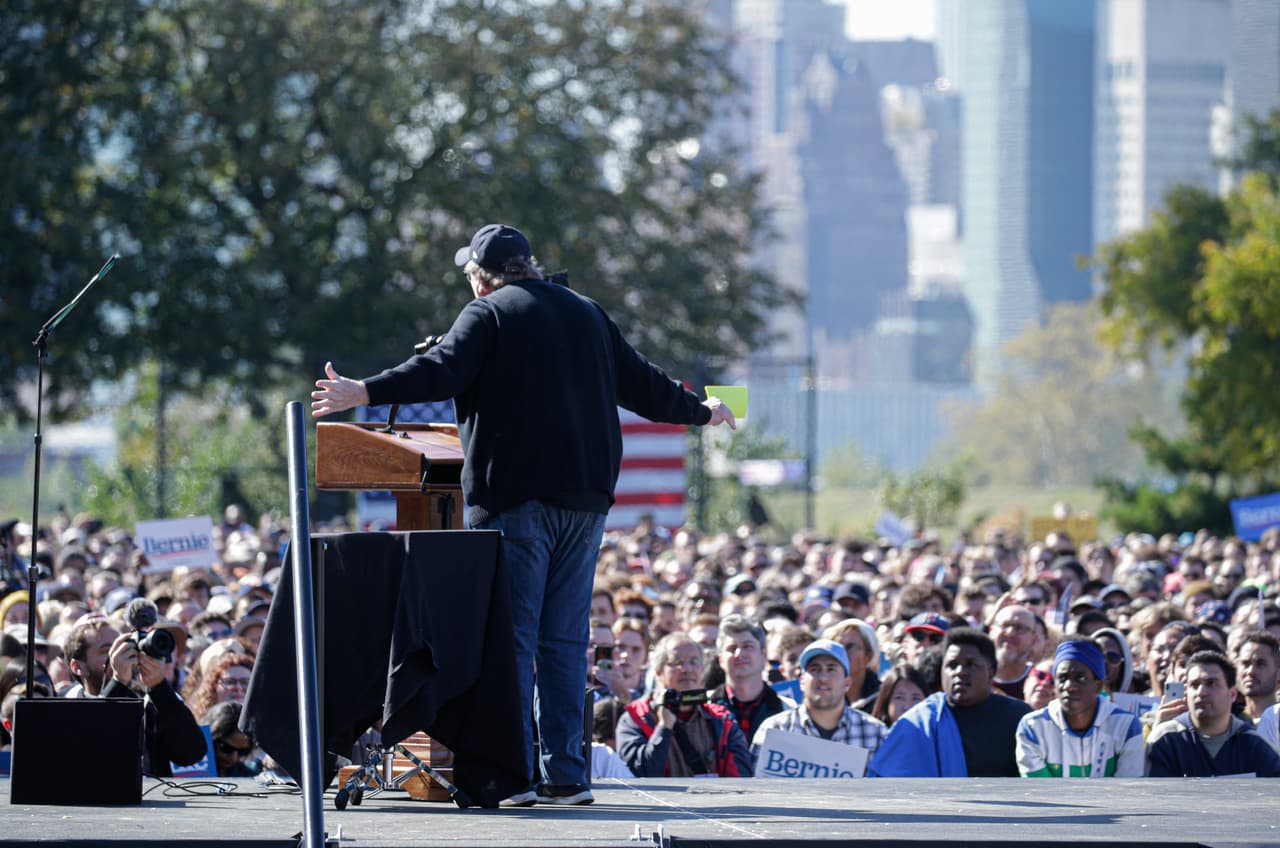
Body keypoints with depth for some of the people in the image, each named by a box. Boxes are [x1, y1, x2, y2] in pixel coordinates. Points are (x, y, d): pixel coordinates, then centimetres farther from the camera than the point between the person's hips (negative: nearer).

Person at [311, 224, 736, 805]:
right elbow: (641, 385, 22)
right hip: (583, 500, 6)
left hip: (515, 499, -6)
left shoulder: (489, 312, -1)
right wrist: (702, 412, 38)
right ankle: (565, 775, 6)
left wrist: (366, 392, -23)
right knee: (565, 641, 9)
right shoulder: (587, 314, 17)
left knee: (511, 637, -5)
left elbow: (441, 371, -17)